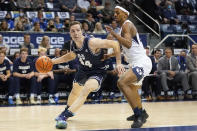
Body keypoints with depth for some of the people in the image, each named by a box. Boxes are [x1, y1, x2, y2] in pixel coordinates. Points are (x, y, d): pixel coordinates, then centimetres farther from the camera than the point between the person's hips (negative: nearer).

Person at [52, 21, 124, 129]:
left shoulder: (92, 42, -33)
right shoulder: (73, 45, -12)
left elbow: (114, 44, -28)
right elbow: (71, 56, 13)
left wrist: (118, 63, -30)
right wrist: (53, 61, 7)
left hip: (97, 72, -7)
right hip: (83, 70, 7)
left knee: (86, 90, -33)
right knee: (75, 91, 26)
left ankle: (64, 115, -35)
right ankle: (68, 111, 57)